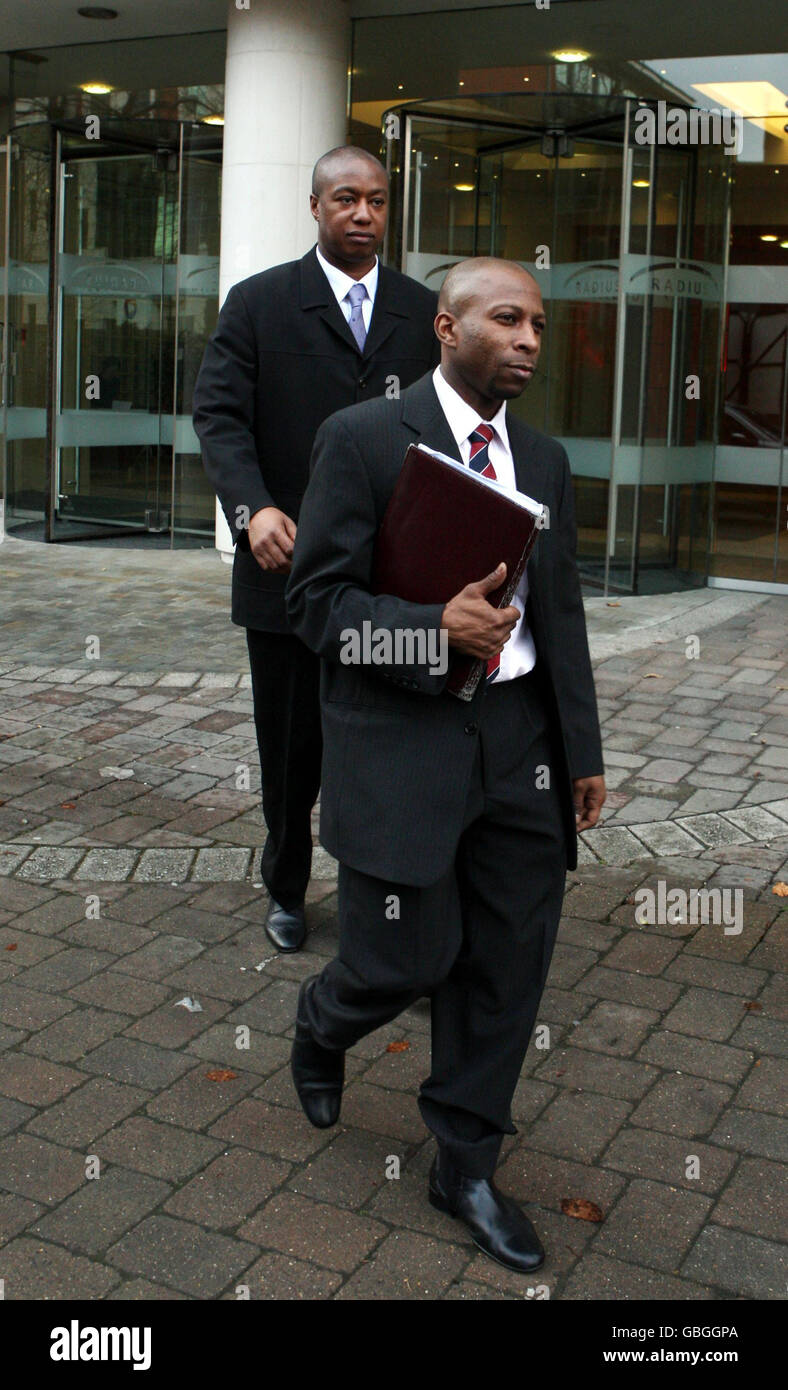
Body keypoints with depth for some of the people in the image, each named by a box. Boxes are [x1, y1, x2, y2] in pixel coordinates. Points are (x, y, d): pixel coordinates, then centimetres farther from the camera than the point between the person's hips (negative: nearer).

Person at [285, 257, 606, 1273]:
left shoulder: (545, 460, 12)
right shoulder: (362, 439, -6)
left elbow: (561, 614, 15)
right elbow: (314, 597, -9)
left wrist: (584, 752, 14)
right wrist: (433, 630, -24)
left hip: (521, 745, 5)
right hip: (402, 742, -5)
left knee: (507, 968, 9)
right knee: (406, 960, 1)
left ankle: (466, 1167, 28)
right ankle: (320, 1029, 38)